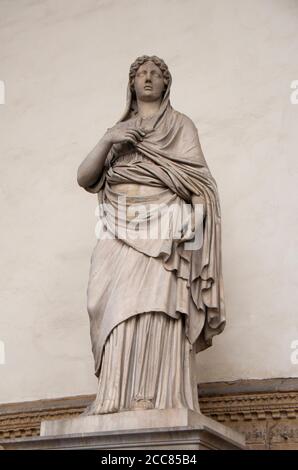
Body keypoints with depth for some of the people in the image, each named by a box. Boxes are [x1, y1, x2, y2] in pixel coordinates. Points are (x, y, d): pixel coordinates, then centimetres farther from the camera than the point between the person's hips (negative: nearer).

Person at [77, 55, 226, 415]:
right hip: (120, 232, 3)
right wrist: (109, 141, -1)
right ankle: (117, 401, -17)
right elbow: (84, 177, 13)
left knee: (157, 309, -19)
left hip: (163, 229, -3)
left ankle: (159, 399, -25)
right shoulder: (118, 130, 26)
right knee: (119, 308, -12)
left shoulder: (181, 125, 19)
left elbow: (198, 179, 7)